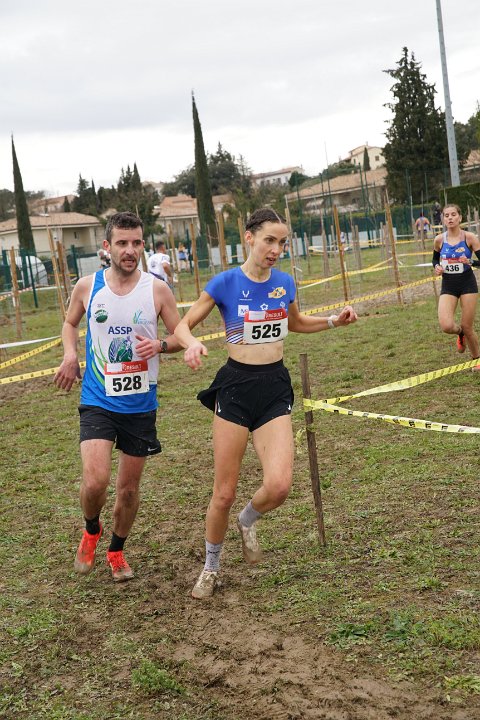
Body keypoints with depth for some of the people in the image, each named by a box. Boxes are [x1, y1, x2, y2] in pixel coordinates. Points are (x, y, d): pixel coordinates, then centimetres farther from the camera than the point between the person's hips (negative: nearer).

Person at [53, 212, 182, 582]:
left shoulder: (157, 290, -6)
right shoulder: (87, 286, -3)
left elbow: (181, 336, 4)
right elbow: (70, 322, 16)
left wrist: (160, 345, -19)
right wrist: (70, 354, -3)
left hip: (141, 405, 1)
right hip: (98, 401, -1)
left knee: (130, 487, 12)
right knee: (95, 482, -17)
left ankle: (117, 550, 38)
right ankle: (91, 531, 18)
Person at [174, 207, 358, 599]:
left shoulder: (285, 282, 5)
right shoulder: (226, 282, -7)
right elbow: (183, 325, 0)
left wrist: (335, 320, 10)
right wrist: (192, 343, -23)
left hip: (275, 388, 3)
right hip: (235, 387, -2)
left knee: (279, 485, -16)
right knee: (224, 493, 1)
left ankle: (248, 521, 20)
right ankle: (211, 567, 26)